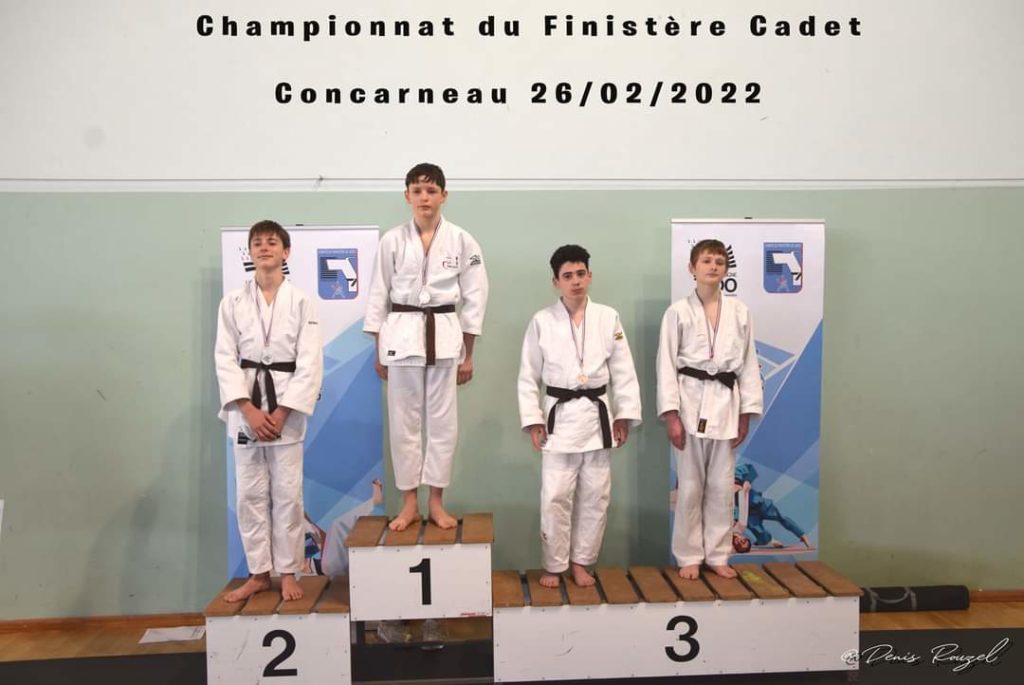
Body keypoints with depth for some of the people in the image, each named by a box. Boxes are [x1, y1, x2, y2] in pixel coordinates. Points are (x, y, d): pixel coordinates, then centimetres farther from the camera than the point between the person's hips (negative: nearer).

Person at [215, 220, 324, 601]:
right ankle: (259, 573, 20)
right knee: (249, 493, 7)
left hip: (287, 406, -2)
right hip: (245, 406, 2)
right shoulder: (233, 302, 4)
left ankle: (288, 573, 17)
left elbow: (310, 363, -6)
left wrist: (282, 412, -12)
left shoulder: (301, 302, -2)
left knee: (287, 493, 3)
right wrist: (250, 410, -11)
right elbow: (225, 359, 0)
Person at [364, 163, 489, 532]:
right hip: (401, 335, 1)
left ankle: (436, 502, 19)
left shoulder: (462, 241, -1)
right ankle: (409, 503, 19)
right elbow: (379, 295, 5)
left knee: (442, 420, 5)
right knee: (403, 420, 5)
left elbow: (474, 298, 2)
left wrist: (468, 354, 1)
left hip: (445, 335, 0)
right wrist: (378, 351, 4)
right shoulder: (392, 240, 1)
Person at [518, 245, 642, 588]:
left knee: (594, 496, 9)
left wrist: (624, 415, 0)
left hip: (597, 415, 2)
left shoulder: (608, 318, 0)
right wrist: (533, 421, -4)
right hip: (559, 416, -2)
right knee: (555, 497, 0)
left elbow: (623, 371, 3)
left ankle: (580, 562, 26)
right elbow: (528, 376, 0)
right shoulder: (542, 321, -3)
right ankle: (554, 566, 18)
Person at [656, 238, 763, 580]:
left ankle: (718, 555, 23)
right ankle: (689, 556, 19)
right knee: (690, 485, 4)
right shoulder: (678, 311, -2)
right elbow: (667, 365, -4)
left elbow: (748, 364, 8)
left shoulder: (740, 311, 6)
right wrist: (671, 415, -10)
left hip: (726, 403, 3)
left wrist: (746, 413, 3)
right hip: (690, 403, -2)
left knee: (722, 486, 9)